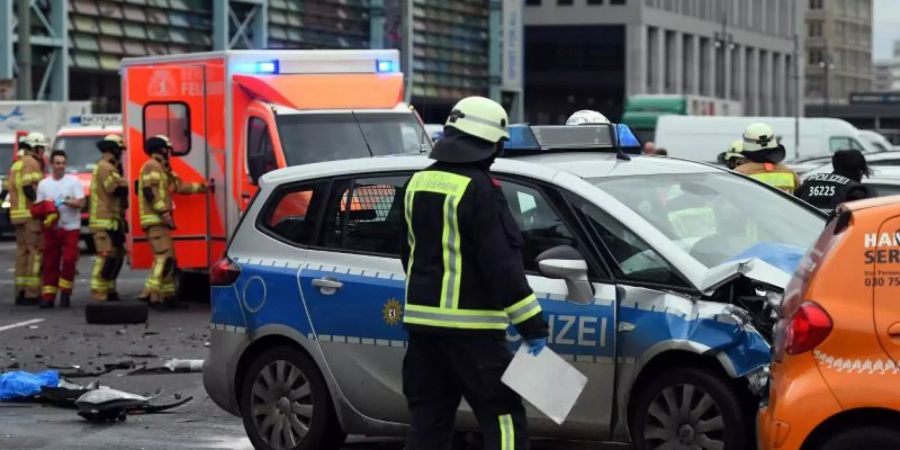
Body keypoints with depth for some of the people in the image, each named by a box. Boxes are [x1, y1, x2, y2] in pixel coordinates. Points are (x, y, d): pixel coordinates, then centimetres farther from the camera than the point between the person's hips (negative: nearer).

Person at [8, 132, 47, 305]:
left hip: (17, 213, 9)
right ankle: (32, 293, -13)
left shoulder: (16, 165, 21)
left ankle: (21, 291, 11)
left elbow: (10, 188, 17)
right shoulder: (32, 163, -8)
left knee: (22, 251, 11)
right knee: (35, 251, -9)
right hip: (31, 213, -9)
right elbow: (28, 187, -19)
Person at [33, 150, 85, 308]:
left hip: (70, 228, -2)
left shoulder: (73, 181, 0)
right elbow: (37, 207, 10)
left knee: (69, 260, -10)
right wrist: (44, 212, -11)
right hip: (51, 228, 3)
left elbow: (80, 203, -7)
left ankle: (65, 293, 3)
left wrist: (64, 201, -18)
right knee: (50, 263, 3)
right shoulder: (43, 184, 8)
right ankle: (48, 295, 8)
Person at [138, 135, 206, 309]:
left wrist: (202, 187, 31)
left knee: (166, 259, 11)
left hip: (159, 220, 11)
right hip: (155, 220, -11)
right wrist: (164, 212, -23)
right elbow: (149, 191, -20)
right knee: (164, 257, -17)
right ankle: (152, 295, -21)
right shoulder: (152, 166, -8)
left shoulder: (162, 169, 24)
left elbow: (180, 186, 29)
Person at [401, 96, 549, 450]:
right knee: (504, 419, -6)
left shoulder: (420, 183, 12)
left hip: (421, 317, 8)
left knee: (427, 421, 12)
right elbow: (501, 262, -19)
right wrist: (532, 324, -17)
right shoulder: (478, 189, -14)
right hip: (469, 325, -8)